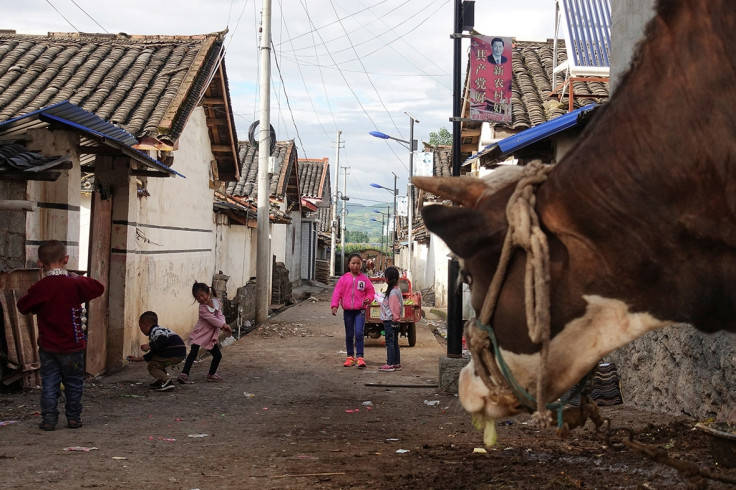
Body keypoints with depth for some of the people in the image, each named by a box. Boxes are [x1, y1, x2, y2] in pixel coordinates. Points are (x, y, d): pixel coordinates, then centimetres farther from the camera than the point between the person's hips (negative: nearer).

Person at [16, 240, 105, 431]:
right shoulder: (75, 285, -13)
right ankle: (73, 418, 17)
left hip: (48, 347, 1)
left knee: (49, 383, 9)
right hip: (72, 345, -1)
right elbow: (98, 288, 1)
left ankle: (49, 419, 8)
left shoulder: (39, 288, -9)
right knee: (74, 383, 11)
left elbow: (23, 306, 4)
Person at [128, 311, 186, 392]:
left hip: (175, 354, -10)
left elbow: (164, 340, -28)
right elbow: (152, 354, 28)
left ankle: (167, 381, -20)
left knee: (152, 366, -3)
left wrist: (149, 346, -18)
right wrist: (137, 359, 33)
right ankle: (161, 380, 22)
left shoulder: (156, 330, -6)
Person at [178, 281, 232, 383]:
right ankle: (184, 374, -22)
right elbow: (212, 319, -23)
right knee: (193, 353, -19)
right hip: (199, 334, -6)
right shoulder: (202, 308, -16)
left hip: (211, 335, 6)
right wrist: (224, 325, -27)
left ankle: (211, 374, 25)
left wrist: (224, 326, -23)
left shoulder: (216, 302, 1)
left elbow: (220, 315, -4)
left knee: (218, 355, 7)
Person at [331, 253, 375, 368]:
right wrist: (334, 305, -12)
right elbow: (337, 292, -1)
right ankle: (350, 357, 20)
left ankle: (360, 357, -12)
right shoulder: (344, 278, 2)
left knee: (359, 333, -14)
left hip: (360, 311, -2)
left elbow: (371, 291, 9)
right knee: (349, 335, 10)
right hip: (348, 311, 2)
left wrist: (368, 299, -11)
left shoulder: (364, 279, 2)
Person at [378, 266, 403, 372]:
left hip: (390, 321, -10)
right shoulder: (397, 290, 12)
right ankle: (397, 363, 18)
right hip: (393, 321, 10)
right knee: (394, 342, 13)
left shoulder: (393, 292, -19)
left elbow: (394, 308, -21)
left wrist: (394, 318, -16)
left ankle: (390, 364, -4)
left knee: (390, 343, -6)